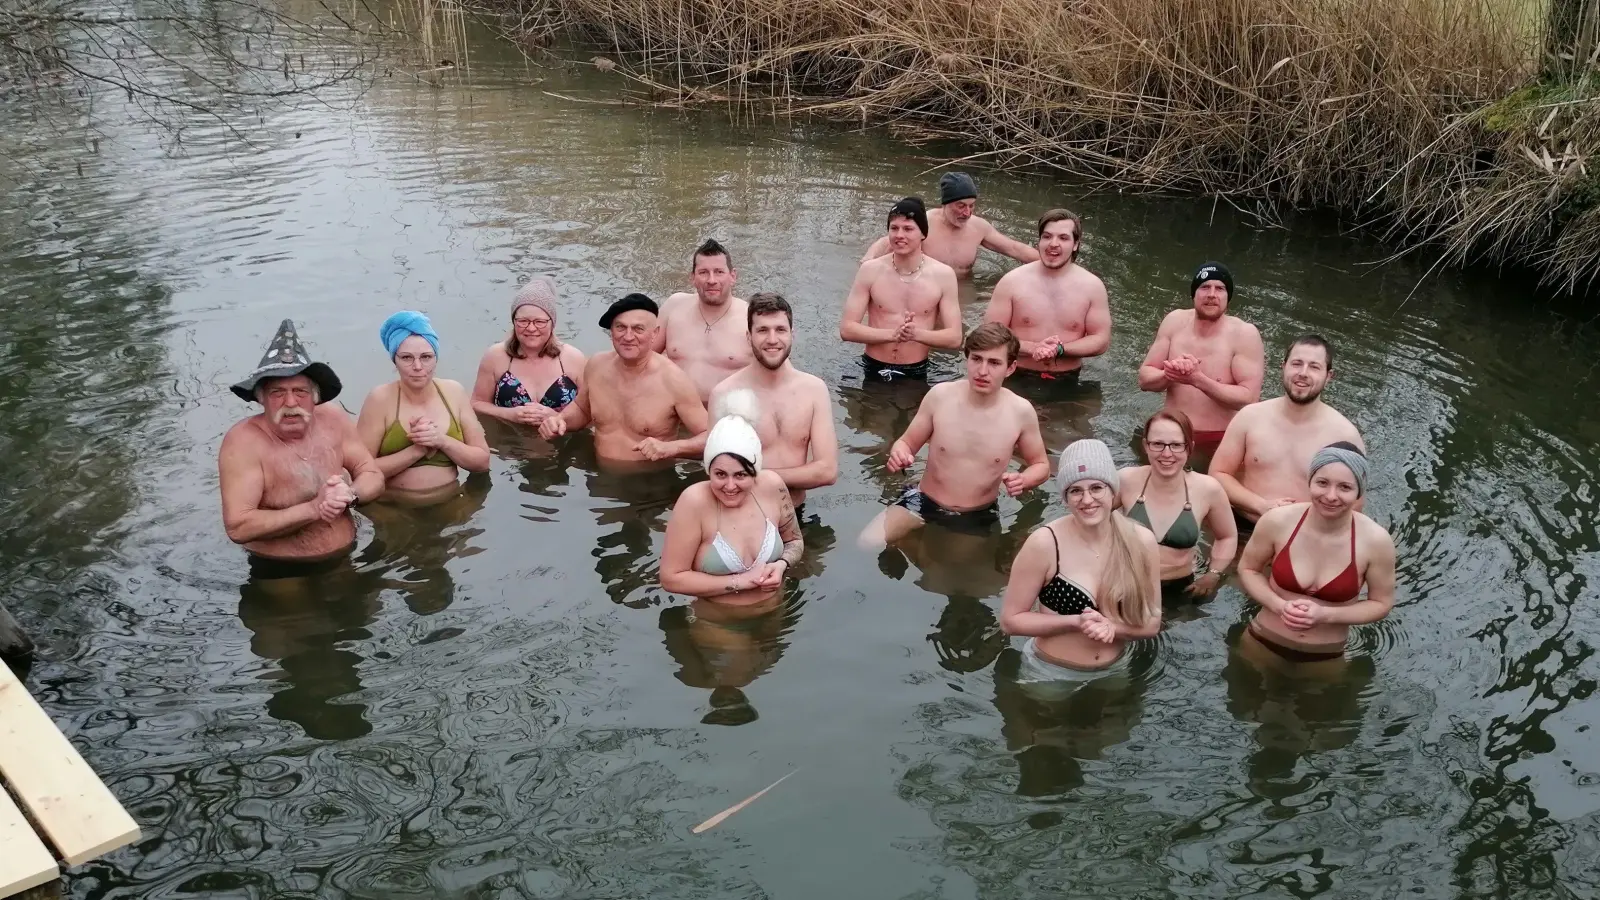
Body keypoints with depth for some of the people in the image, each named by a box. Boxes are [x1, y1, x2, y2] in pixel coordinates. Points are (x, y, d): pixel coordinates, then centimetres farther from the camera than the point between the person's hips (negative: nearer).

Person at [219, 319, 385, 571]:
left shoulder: (334, 420, -1)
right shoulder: (243, 441, -15)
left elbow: (374, 477, 6)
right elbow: (237, 527, -21)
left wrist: (349, 494, -16)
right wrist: (313, 509, -23)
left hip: (347, 561, 3)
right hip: (280, 574, -3)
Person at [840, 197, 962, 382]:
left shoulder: (943, 275, -7)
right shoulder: (870, 270, -8)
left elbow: (954, 337, -7)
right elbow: (847, 329, -10)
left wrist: (917, 334, -25)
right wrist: (892, 334, -24)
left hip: (916, 373, 0)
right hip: (874, 369, 0)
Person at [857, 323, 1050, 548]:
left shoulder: (1021, 412, -13)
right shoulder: (940, 395, -13)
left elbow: (1041, 465, 3)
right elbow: (907, 443, 1)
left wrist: (1023, 480, -20)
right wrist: (899, 453, -23)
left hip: (978, 516, 1)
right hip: (924, 502, -1)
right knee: (868, 544, -21)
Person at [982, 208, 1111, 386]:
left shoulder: (1092, 286, 1)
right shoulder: (1012, 281, -2)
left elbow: (1101, 340, 2)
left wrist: (1060, 349, -15)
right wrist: (1032, 348, -18)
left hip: (1067, 383, 2)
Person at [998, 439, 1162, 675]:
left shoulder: (1141, 541, -13)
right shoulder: (1045, 543, -21)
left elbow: (1151, 622, -4)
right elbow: (1010, 620, -14)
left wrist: (1110, 627, -23)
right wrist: (1076, 622, -25)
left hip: (1115, 673, 3)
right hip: (1050, 674, -2)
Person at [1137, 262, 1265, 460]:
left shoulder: (1244, 333, -10)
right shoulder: (1175, 321, 1)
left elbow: (1249, 397, -17)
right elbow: (1145, 378, 1)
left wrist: (1198, 380, -27)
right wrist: (1169, 374, -21)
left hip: (1220, 443, -3)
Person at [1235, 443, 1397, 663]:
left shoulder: (1376, 541, -19)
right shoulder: (1277, 521, -18)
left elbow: (1381, 603, -5)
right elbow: (1247, 569, -2)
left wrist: (1326, 615, -20)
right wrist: (1279, 605, -19)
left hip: (1326, 657, 0)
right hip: (1263, 643, 0)